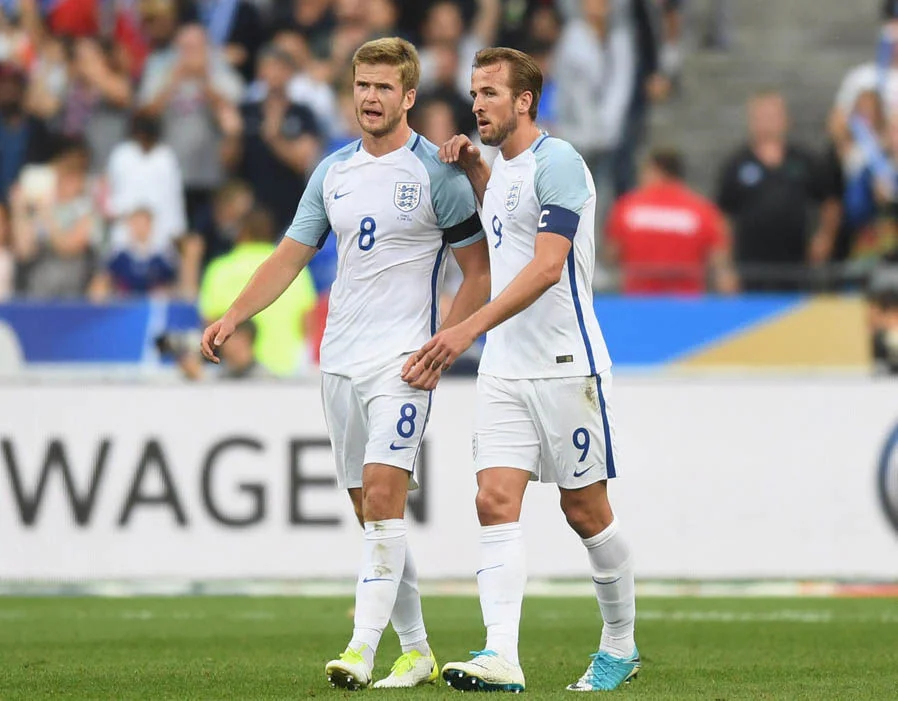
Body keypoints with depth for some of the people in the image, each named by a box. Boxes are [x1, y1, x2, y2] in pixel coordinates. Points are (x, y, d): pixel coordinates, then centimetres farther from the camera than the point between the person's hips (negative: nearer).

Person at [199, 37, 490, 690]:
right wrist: (234, 315, 1)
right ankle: (417, 653, 16)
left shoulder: (437, 172, -5)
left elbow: (480, 272, -2)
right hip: (340, 360, 6)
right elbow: (291, 255, 15)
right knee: (370, 509, 7)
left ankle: (363, 649, -24)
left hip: (402, 363, -6)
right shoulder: (334, 171, 11)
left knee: (383, 494, -19)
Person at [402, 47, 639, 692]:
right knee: (496, 501, -8)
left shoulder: (556, 162, -13)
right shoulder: (504, 169, 14)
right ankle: (501, 659, -18)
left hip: (565, 366, -7)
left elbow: (547, 265, -23)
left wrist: (469, 329, -29)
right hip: (505, 371, 7)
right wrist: (473, 168, 20)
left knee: (585, 510, 3)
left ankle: (620, 647, 21)